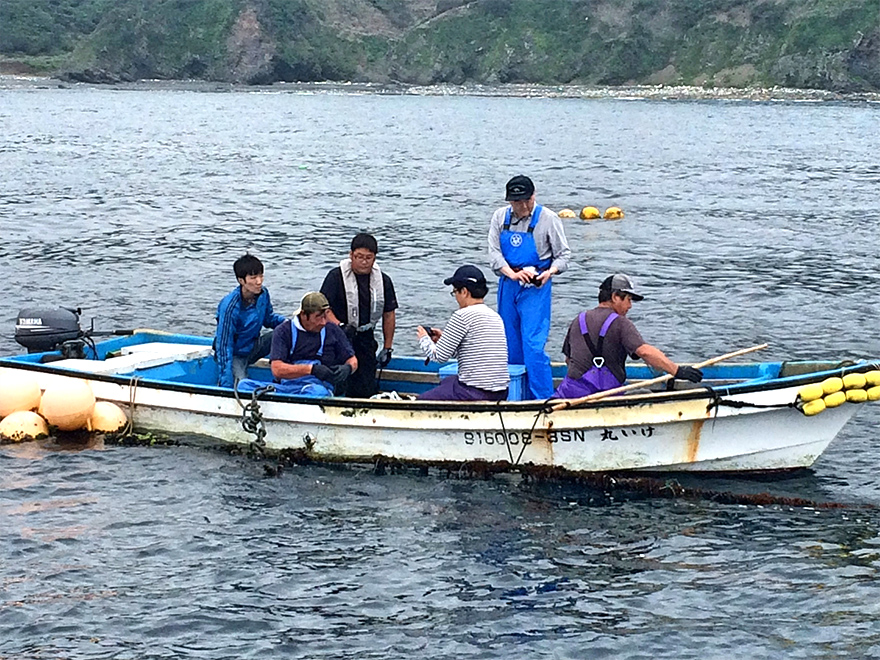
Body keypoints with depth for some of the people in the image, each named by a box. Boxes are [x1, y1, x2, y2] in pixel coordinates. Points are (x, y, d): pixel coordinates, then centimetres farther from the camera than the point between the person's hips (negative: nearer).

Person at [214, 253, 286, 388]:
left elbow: (268, 318, 13)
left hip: (253, 348, 6)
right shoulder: (230, 306, -29)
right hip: (235, 355, -6)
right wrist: (226, 385, -28)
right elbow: (224, 346, -25)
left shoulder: (263, 294, -8)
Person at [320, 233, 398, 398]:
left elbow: (389, 315, 13)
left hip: (365, 341, 4)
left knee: (366, 390, -1)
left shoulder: (383, 281, 6)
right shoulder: (336, 276, -7)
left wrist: (387, 348, 11)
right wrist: (340, 326, -27)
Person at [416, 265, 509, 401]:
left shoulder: (462, 315, -12)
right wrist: (444, 338, 23)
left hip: (475, 393, -9)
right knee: (446, 381, 34)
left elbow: (439, 356, -9)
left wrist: (424, 339, 11)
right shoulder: (495, 317, 13)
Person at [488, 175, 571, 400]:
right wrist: (512, 273, -17)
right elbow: (494, 253, 0)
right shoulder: (500, 217, 5)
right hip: (507, 286, 5)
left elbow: (563, 254, -1)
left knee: (533, 345, -13)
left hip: (535, 288, -5)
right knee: (510, 345, 10)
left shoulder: (548, 218, -6)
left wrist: (550, 272, -20)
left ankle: (543, 400, -10)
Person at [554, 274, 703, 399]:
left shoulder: (578, 321, 13)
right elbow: (645, 351, -20)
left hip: (572, 392, 4)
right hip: (607, 396, -4)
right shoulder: (620, 323, -6)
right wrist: (677, 371, -23)